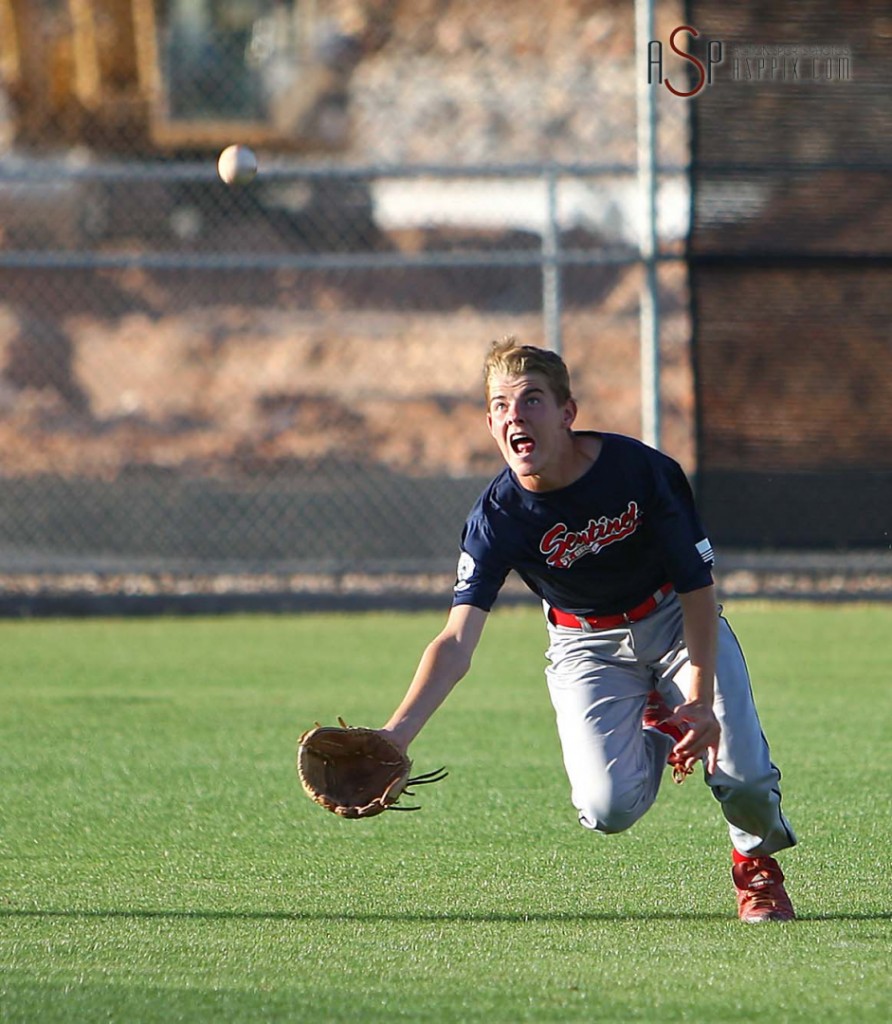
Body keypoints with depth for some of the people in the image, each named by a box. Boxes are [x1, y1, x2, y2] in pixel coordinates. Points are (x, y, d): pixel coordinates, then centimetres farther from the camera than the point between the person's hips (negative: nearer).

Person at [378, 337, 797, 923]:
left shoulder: (643, 470, -25)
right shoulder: (498, 518, -24)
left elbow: (697, 586, -15)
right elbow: (457, 643, -32)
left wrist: (701, 698, -24)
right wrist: (395, 736, -47)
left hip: (675, 620, -1)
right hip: (587, 645, 1)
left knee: (744, 778, -20)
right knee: (608, 810, -20)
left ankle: (757, 864, 16)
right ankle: (651, 732, 17)